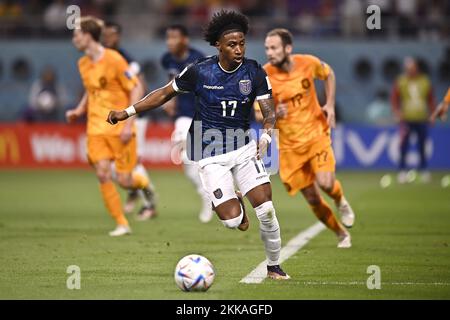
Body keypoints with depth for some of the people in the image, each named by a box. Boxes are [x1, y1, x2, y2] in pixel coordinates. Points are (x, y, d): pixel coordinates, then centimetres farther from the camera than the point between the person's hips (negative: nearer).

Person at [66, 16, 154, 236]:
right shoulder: (83, 64, 8)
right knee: (102, 174, -11)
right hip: (96, 127, 5)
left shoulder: (114, 59, -13)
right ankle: (121, 224, -1)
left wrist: (128, 124, -15)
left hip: (120, 127, -5)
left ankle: (143, 183, 31)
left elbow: (135, 90, -10)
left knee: (124, 180, -5)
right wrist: (79, 110, 7)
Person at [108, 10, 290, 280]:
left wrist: (266, 137, -29)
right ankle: (235, 205, 24)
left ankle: (274, 266, 12)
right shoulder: (199, 71, -10)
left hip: (244, 147, 2)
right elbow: (165, 93, 3)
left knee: (266, 210, -12)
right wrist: (128, 112, 0)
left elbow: (269, 111, -7)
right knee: (232, 221, -16)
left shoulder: (255, 73, -6)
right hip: (210, 155, -2)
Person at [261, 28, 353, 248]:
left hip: (316, 133, 0)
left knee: (325, 182, -23)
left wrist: (330, 104, 1)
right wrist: (275, 114, -28)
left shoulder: (308, 63, -11)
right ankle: (342, 234, 25)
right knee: (312, 199, 1)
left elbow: (328, 74, 12)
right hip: (289, 144, 0)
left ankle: (341, 202, 14)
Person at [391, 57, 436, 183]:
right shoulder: (400, 82, 1)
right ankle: (402, 172, -6)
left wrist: (432, 114, 6)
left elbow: (430, 99, 13)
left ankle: (424, 171, 18)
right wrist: (397, 113, -8)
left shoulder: (425, 81, 7)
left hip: (422, 119, 2)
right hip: (406, 119, -2)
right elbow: (394, 99, 4)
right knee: (404, 145, -10)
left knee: (422, 146, 7)